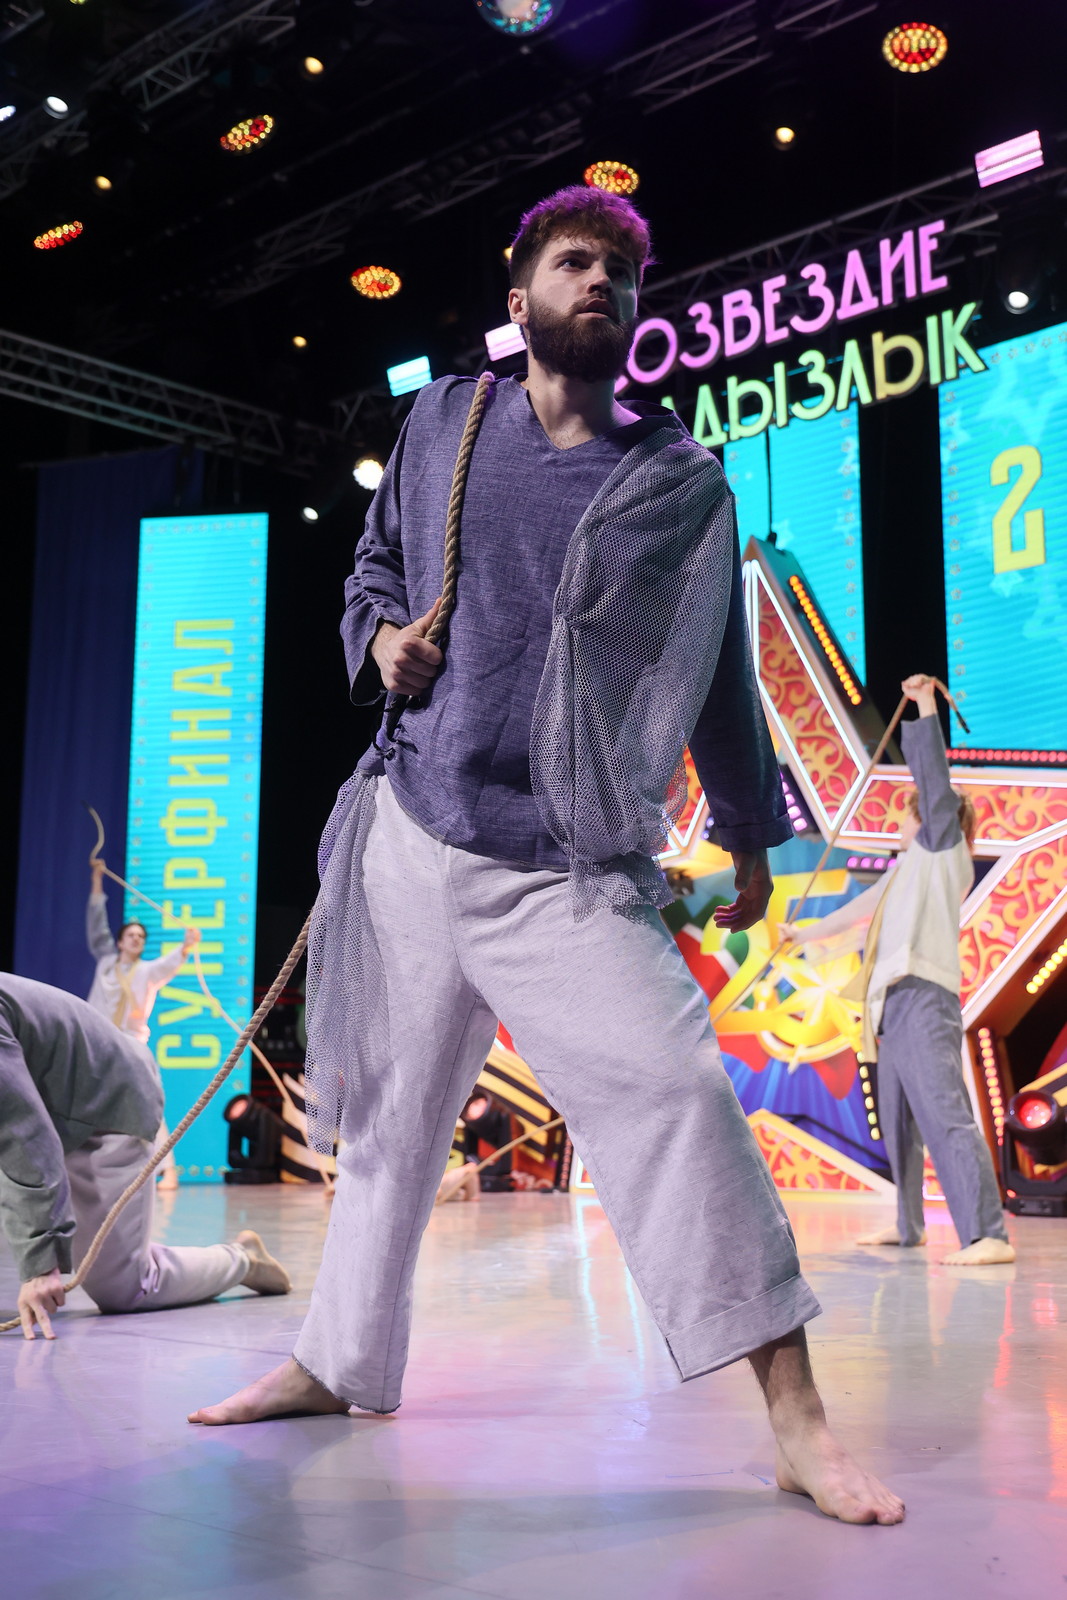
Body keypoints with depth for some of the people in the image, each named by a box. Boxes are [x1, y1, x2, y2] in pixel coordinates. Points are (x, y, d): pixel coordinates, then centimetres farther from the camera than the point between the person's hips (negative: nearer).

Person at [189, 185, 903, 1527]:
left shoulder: (678, 482, 4)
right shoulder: (440, 425, 10)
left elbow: (715, 668, 11)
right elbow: (375, 566, 22)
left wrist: (750, 835, 16)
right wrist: (382, 637, -1)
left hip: (569, 871, -2)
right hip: (413, 834, 3)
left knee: (675, 1091, -17)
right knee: (389, 1117, 13)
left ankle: (796, 1421, -8)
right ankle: (339, 1359, 33)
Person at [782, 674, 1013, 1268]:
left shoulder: (945, 851, 5)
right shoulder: (907, 872, 27)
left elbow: (935, 781, -7)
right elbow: (862, 909, 41)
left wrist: (927, 709, -10)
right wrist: (810, 931, 54)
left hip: (924, 1001, -10)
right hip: (896, 1006, 10)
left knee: (946, 1118, -20)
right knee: (898, 1124, 14)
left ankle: (990, 1235, -26)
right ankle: (908, 1226, 24)